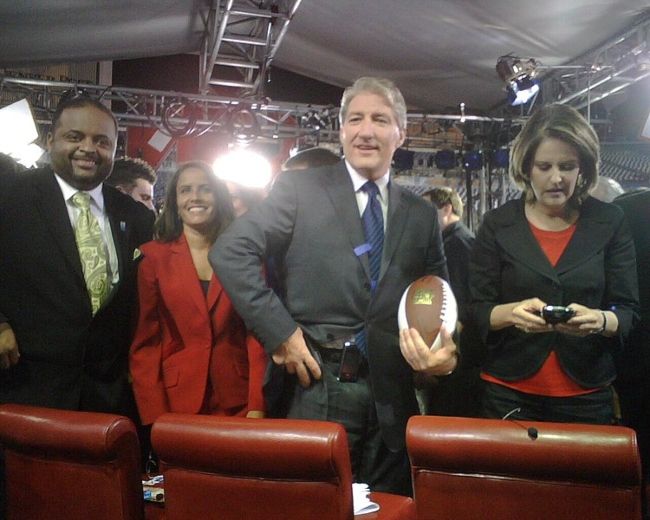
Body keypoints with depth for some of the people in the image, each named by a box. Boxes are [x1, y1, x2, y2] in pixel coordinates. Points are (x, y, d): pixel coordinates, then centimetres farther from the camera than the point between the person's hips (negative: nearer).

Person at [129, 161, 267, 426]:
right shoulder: (153, 257, -1)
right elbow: (144, 341, -1)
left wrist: (257, 405, -8)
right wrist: (153, 416, -8)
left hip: (236, 402, 1)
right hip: (175, 400, -1)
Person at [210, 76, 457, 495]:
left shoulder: (422, 214, 9)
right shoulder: (300, 189, -2)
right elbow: (230, 252, -9)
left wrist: (445, 352, -7)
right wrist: (280, 332, -14)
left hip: (393, 398, 4)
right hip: (316, 389, -3)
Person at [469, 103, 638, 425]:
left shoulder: (609, 223, 0)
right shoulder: (497, 224, -1)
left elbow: (628, 313, -1)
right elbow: (477, 311, -2)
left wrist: (598, 320, -23)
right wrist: (512, 313, -23)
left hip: (587, 395, 1)